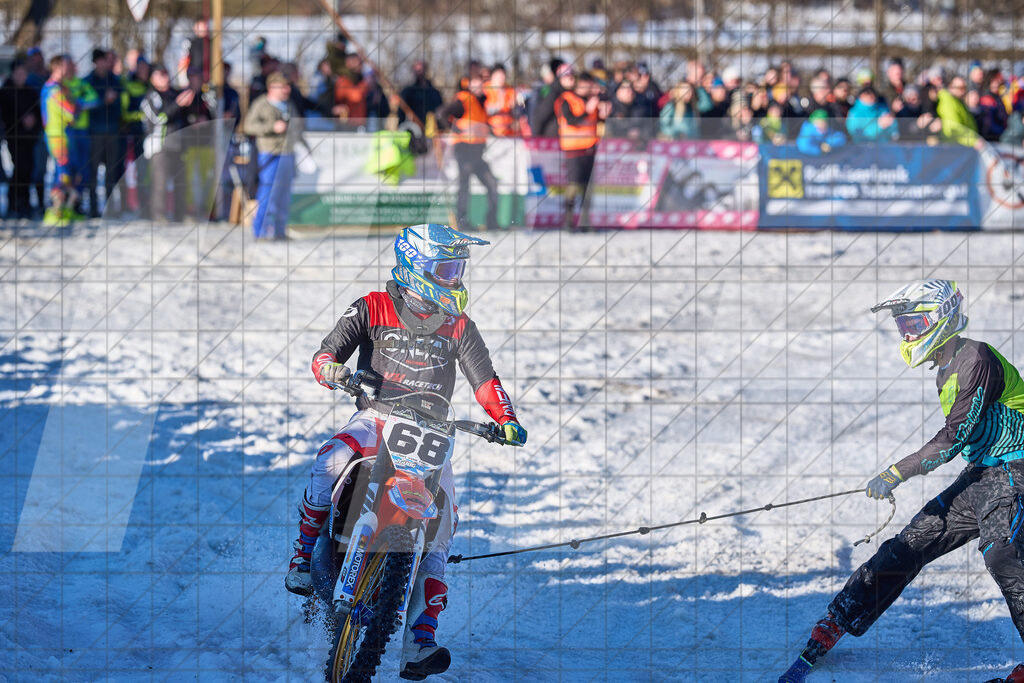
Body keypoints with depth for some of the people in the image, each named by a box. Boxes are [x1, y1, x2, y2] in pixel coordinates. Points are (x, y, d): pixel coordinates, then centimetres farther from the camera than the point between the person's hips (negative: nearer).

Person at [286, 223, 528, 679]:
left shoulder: (457, 326, 9)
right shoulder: (371, 310, 2)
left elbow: (484, 380, 6)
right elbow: (325, 354, -2)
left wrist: (506, 419, -12)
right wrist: (334, 371, -27)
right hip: (375, 420, -2)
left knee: (440, 525, -14)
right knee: (329, 464, -35)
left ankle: (419, 642, -16)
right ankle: (303, 558, -18)